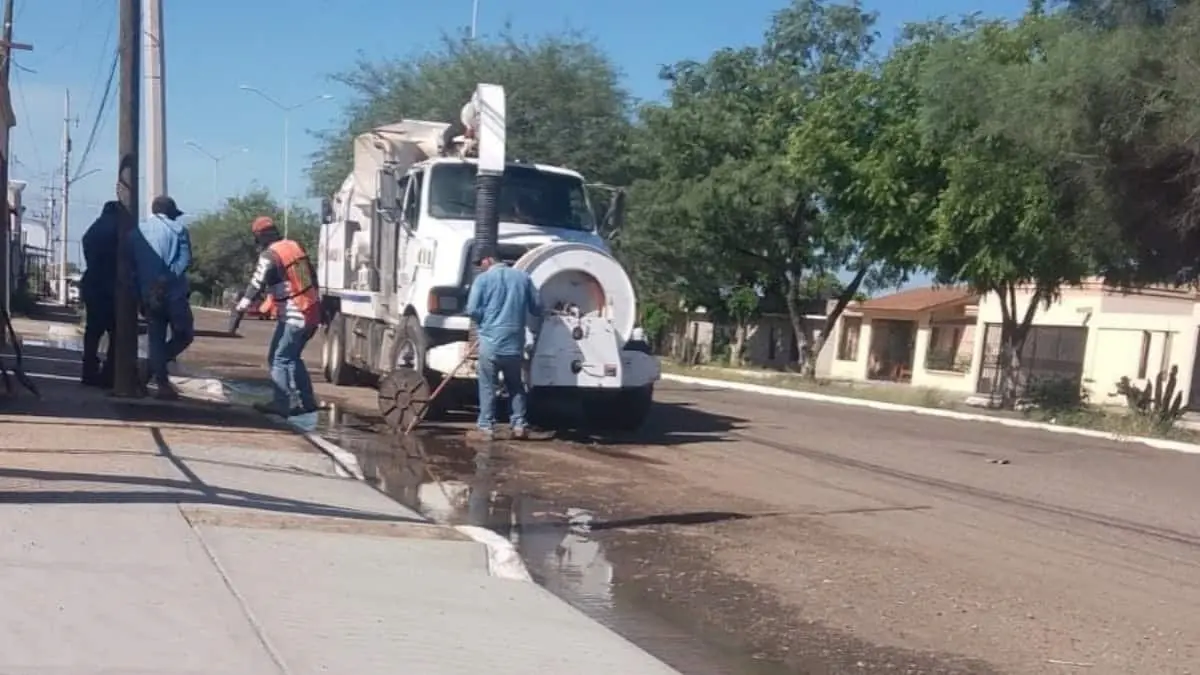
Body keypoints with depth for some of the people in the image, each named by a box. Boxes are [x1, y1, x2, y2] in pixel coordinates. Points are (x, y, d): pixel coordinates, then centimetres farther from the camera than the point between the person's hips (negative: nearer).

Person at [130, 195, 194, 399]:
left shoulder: (138, 230, 13)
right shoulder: (177, 229, 2)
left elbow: (132, 263, 10)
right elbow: (185, 259, -14)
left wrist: (139, 292, 11)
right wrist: (169, 277, -18)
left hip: (148, 294, 4)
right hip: (173, 292, -4)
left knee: (155, 337, 10)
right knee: (184, 335, 11)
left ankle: (162, 382, 6)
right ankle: (155, 368, -2)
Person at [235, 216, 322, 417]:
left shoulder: (269, 255, -12)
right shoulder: (295, 246, 11)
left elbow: (256, 286, -18)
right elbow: (312, 276, 17)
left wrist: (240, 308, -15)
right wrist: (315, 302, 25)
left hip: (293, 317, -8)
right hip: (312, 312, 8)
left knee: (279, 359, -2)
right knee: (292, 357, 18)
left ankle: (281, 404, -5)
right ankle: (308, 401, 19)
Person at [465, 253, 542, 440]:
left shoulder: (483, 279, -4)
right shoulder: (523, 277, 6)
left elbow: (472, 310, -9)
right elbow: (537, 308, 10)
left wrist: (485, 320, 11)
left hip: (491, 340, -3)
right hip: (515, 342, 3)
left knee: (488, 386, 5)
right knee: (516, 384, 16)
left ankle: (485, 427, 6)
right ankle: (519, 425, 16)